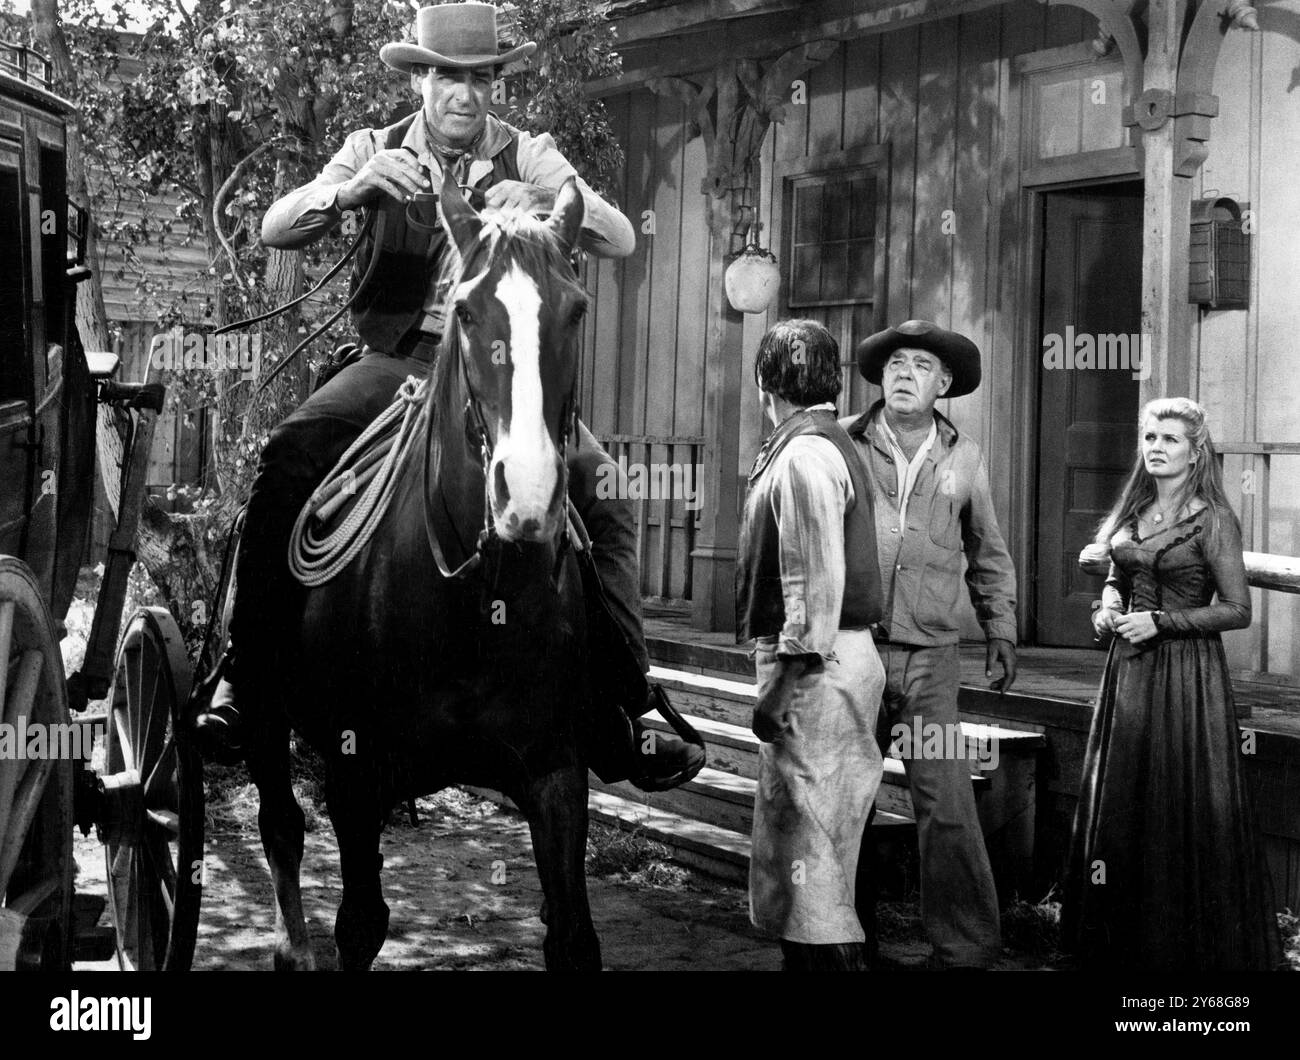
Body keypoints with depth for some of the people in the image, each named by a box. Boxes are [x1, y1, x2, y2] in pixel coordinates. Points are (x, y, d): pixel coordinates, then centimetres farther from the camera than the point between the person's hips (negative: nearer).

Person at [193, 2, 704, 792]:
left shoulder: (528, 158, 2)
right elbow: (274, 230, -7)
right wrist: (355, 189, -27)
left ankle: (624, 702, -8)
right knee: (289, 459, -25)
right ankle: (245, 679, -18)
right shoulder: (376, 149, 3)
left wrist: (546, 202, -27)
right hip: (396, 362, 0)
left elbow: (622, 241, -7)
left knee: (604, 492, -17)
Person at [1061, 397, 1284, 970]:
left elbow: (1238, 610, -11)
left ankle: (1192, 944, 10)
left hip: (1186, 671, -6)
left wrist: (1161, 621, -17)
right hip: (1127, 670, 7)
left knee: (1185, 809, -2)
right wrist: (1107, 606, 3)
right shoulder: (1132, 512, 10)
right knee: (1119, 804, 9)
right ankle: (1125, 940, 20)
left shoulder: (1212, 519, -9)